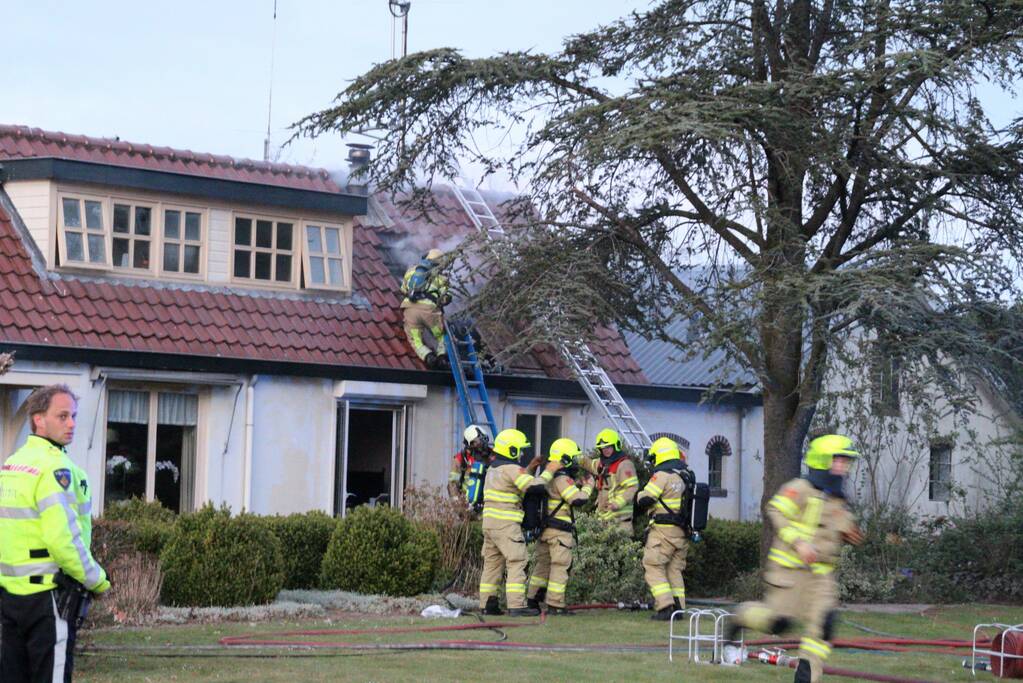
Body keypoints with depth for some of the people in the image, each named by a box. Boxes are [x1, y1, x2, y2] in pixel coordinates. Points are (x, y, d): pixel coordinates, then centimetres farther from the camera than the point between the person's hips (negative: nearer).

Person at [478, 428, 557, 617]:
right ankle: (516, 606, -14)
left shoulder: (493, 469, 18)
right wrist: (549, 471, -7)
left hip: (490, 522, 9)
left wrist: (531, 468, 21)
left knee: (492, 563, 12)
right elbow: (535, 486, -20)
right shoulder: (511, 469, -11)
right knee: (517, 562, -8)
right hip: (506, 524, -9)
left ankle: (487, 604, 13)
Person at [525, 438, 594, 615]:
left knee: (542, 563, 16)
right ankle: (555, 604, -5)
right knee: (561, 566, -5)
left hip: (545, 528, 9)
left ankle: (532, 600, 21)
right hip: (560, 530, -9)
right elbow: (578, 499, -21)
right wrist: (588, 486, -5)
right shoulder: (562, 479, -16)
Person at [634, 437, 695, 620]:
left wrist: (641, 494, 7)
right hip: (683, 531, 7)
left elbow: (644, 500, -14)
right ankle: (678, 607, 11)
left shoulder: (662, 475, -13)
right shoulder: (688, 476, 11)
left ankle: (665, 607, -12)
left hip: (663, 530, -7)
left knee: (654, 568, -2)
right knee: (674, 570, 15)